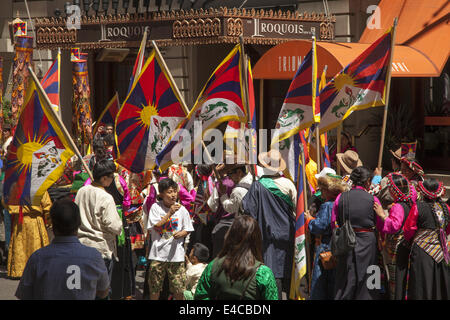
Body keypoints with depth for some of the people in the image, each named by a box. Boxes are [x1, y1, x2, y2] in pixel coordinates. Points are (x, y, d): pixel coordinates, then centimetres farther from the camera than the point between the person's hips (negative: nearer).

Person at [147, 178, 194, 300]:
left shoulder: (181, 209, 2)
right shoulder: (156, 207, -1)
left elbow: (187, 229, 8)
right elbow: (155, 226, -9)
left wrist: (180, 234, -14)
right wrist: (169, 213, -14)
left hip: (176, 253, 1)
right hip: (158, 253, 0)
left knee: (178, 287, 0)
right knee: (155, 287, 6)